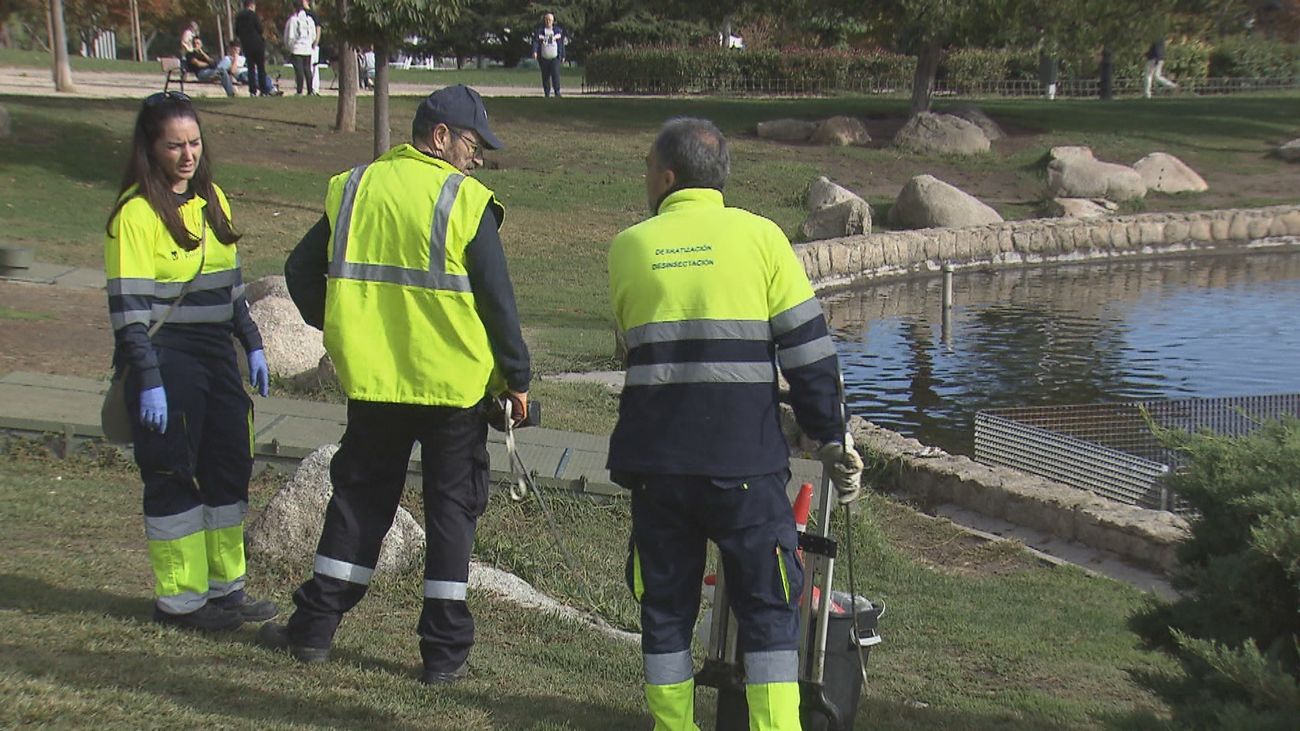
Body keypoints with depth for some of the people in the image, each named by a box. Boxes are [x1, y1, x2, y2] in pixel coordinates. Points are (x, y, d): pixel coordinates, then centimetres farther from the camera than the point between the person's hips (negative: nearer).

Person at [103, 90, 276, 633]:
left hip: (217, 354, 7)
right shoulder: (136, 212, -12)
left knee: (230, 468, 10)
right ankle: (179, 600, 12)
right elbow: (128, 306, -15)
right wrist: (148, 382, -19)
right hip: (167, 359, -7)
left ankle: (225, 587, 23)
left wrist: (252, 346, 15)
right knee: (173, 479, 0)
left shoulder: (211, 200, 11)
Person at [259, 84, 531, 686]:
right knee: (452, 507, 7)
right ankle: (444, 651, 10)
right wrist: (516, 378, 1)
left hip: (373, 382, 4)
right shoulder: (466, 201, -10)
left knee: (358, 499, 17)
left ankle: (315, 626, 21)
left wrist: (340, 332, 24)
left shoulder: (353, 189, 4)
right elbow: (497, 300, -9)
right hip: (456, 386, -3)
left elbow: (300, 271, 10)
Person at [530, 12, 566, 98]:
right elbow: (535, 41, -6)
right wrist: (534, 51, -23)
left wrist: (563, 56, 12)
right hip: (544, 58, 1)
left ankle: (557, 92, -5)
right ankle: (547, 94, 12)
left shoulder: (558, 30, 8)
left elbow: (561, 44, 13)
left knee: (556, 74, -13)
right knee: (545, 77, 4)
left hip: (555, 57, -1)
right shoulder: (539, 30, 4)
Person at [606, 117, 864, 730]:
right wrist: (832, 438, 4)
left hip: (655, 458, 2)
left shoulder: (628, 247, 6)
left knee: (664, 608, 13)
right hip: (746, 458, -2)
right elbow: (808, 349, -2)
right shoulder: (760, 235, 0)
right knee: (768, 607, 7)